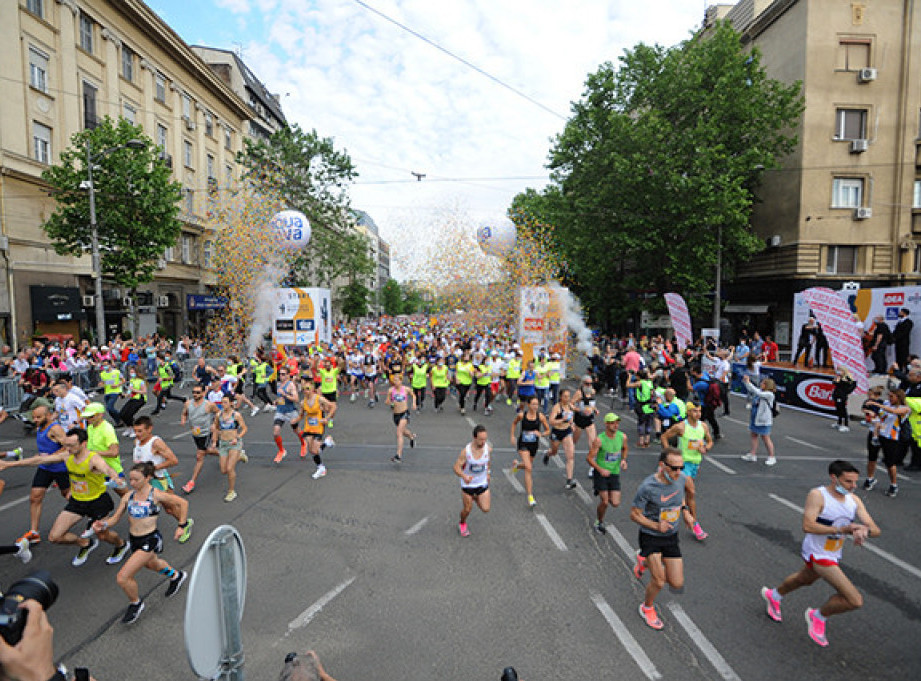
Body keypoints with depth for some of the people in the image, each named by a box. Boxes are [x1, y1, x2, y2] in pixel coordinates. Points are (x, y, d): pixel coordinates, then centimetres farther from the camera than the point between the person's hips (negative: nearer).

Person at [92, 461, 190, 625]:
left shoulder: (156, 495, -19)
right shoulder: (128, 496, -4)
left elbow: (183, 503, -11)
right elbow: (116, 517, 1)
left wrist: (181, 526, -9)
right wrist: (104, 524, -20)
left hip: (150, 541, -7)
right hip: (133, 540, 7)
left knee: (122, 578, -12)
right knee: (151, 564, 31)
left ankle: (136, 603, 18)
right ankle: (176, 576, 61)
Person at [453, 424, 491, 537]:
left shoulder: (488, 448, -16)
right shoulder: (466, 451, -26)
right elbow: (456, 468, -22)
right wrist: (464, 476, -41)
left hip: (482, 483, 3)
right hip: (467, 484, -3)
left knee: (485, 509, 0)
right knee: (467, 509, 9)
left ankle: (475, 498, 33)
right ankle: (462, 524, 43)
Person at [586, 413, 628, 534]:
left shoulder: (622, 437, -6)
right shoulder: (599, 440, -18)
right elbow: (589, 458, -14)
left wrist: (623, 460, -1)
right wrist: (600, 470, -26)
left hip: (615, 473, 4)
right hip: (601, 473, -4)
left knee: (615, 503, -2)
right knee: (604, 502, -5)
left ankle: (602, 494, 31)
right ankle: (599, 522, 23)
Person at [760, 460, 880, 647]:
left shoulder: (854, 500, -3)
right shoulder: (817, 495, -24)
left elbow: (875, 530, -7)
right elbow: (807, 526, -33)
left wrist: (865, 530, -30)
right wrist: (841, 530, -35)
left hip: (834, 554, 8)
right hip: (817, 554, -8)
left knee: (805, 579, 32)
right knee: (855, 600, -13)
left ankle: (773, 595, 57)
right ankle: (818, 616, 14)